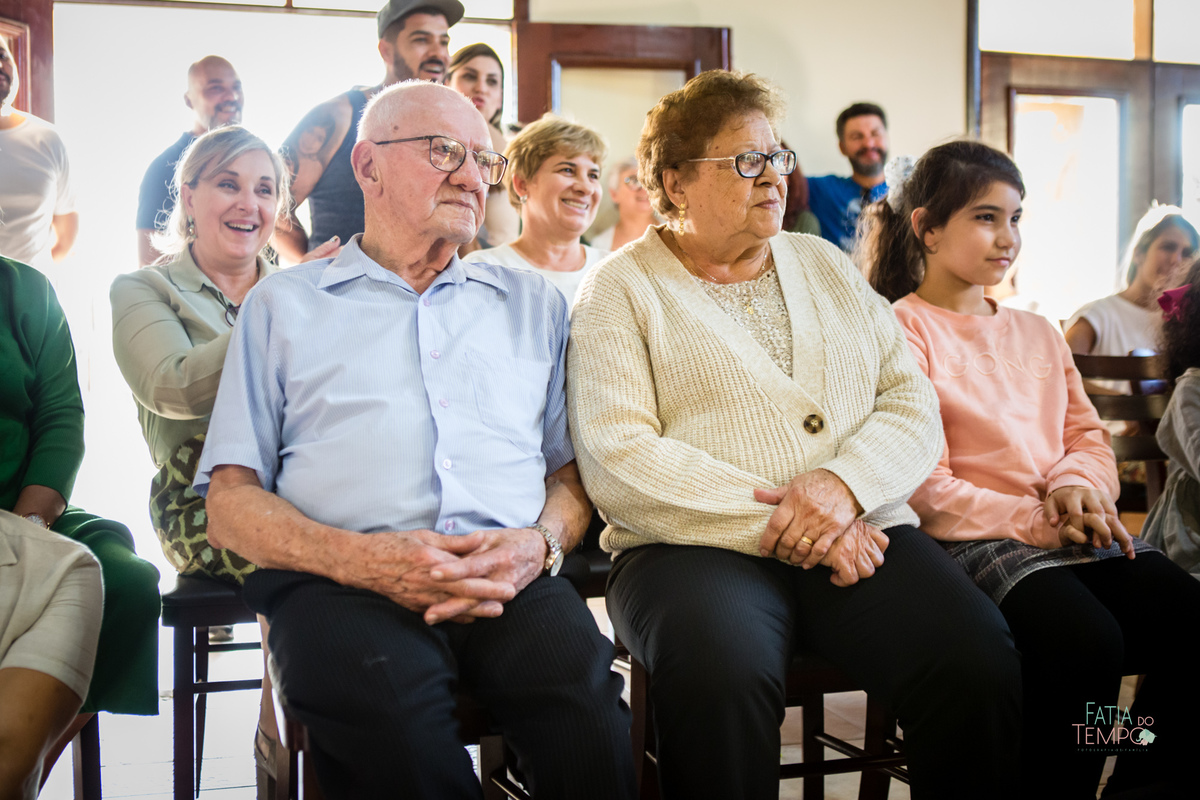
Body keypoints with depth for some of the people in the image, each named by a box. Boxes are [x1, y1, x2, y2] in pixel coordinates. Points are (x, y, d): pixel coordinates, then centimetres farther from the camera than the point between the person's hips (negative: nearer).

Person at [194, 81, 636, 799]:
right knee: (391, 716, -37)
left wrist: (538, 546, -5)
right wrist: (359, 558, -11)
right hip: (340, 582, -2)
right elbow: (231, 504, 9)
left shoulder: (533, 303, 27)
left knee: (588, 706, -32)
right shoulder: (284, 304, 19)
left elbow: (573, 472, 21)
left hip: (515, 580, 2)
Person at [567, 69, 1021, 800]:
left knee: (980, 663, -26)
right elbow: (618, 460, -8)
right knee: (721, 678, -37)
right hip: (700, 546, -3)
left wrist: (845, 482, -10)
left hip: (864, 533, 4)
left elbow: (914, 404, 12)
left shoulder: (827, 267, 21)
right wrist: (785, 527, -13)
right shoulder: (622, 289, 6)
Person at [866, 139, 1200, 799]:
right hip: (975, 542, -6)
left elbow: (1089, 437, 22)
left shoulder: (1037, 334, 25)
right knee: (1087, 642, -34)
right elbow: (925, 491, -7)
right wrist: (1038, 521, -12)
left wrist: (1077, 482, -2)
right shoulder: (902, 330, 0)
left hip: (1075, 537, 7)